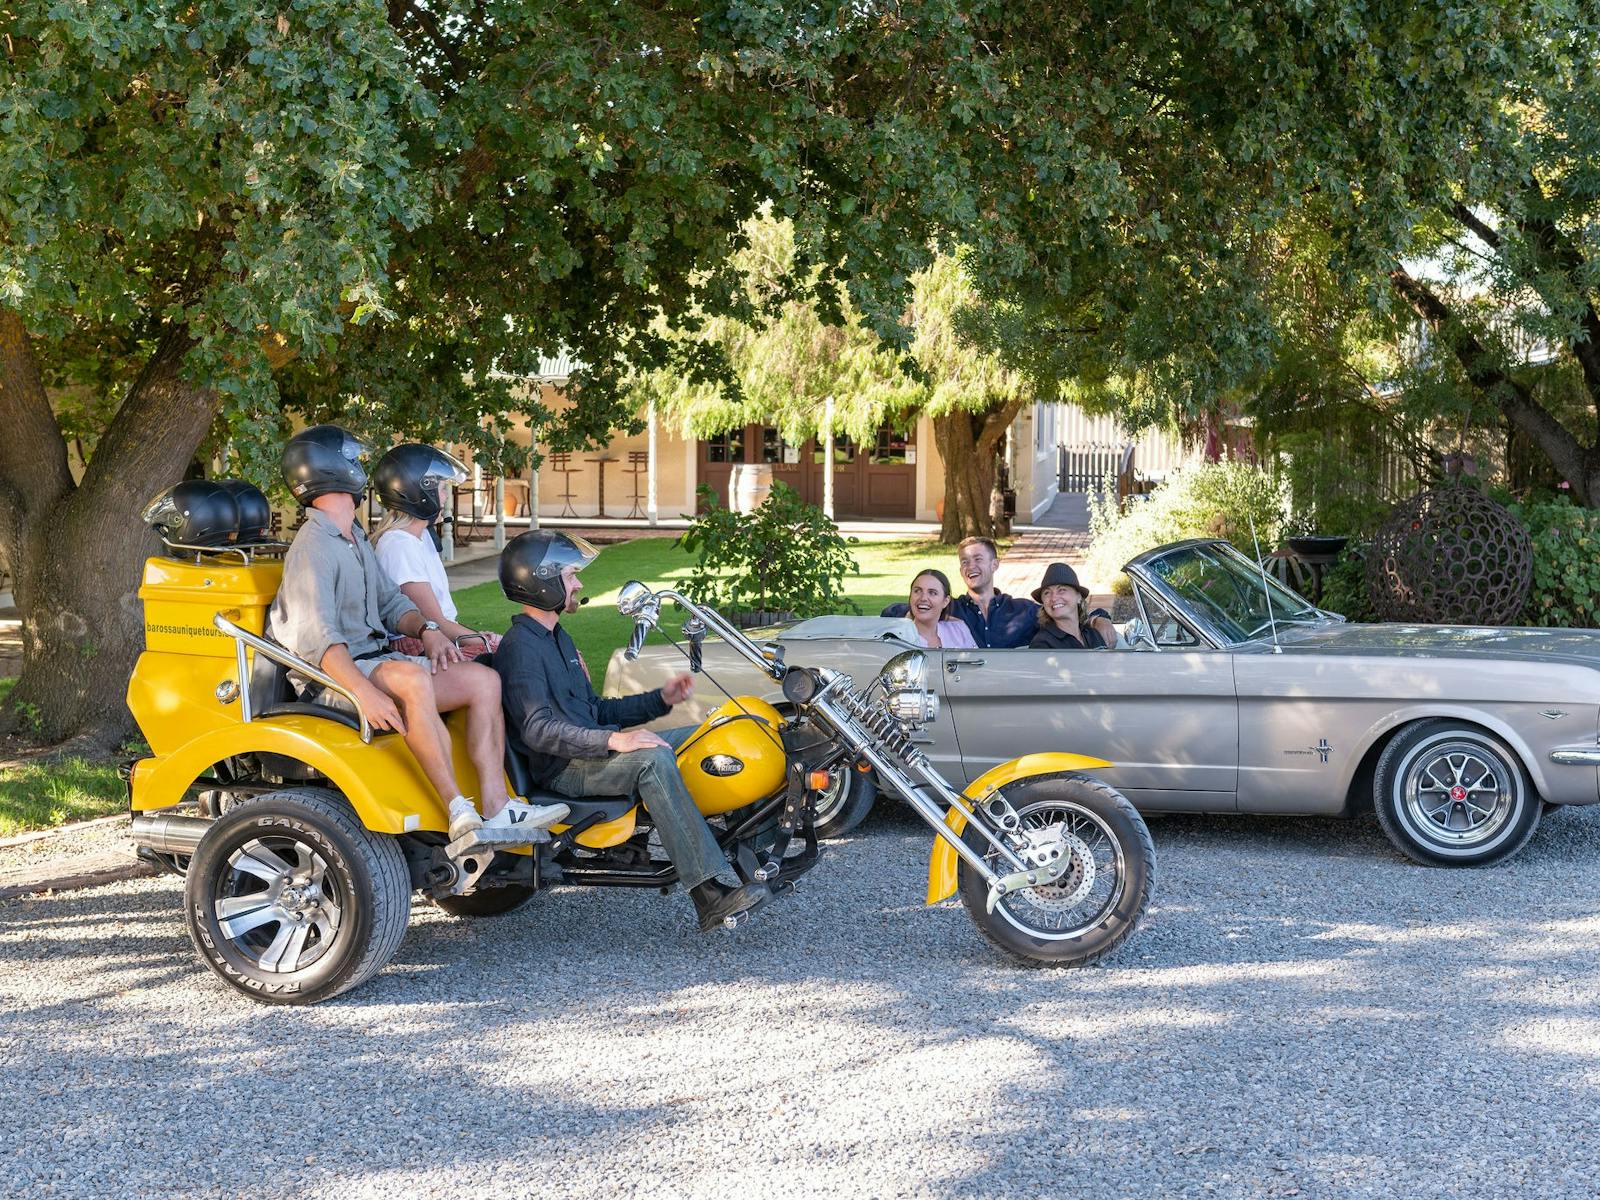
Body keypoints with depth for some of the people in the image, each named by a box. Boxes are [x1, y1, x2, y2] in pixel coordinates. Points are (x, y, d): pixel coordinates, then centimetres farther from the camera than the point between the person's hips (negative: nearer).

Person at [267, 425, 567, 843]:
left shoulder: (356, 539, 19)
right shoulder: (313, 547, -13)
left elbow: (389, 601, 24)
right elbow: (316, 638, -24)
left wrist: (425, 630, 1)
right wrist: (365, 693, -37)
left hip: (374, 658, 10)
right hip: (331, 675, -10)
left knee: (483, 680, -1)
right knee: (414, 680, -38)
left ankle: (496, 808, -10)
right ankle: (460, 815, -38)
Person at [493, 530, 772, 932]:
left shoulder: (557, 638, 22)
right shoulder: (519, 647, -12)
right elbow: (537, 729, -24)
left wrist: (660, 699, 9)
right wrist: (611, 740, -33)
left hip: (591, 749, 10)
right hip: (562, 769, -10)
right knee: (652, 759, -34)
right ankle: (709, 896, -39)